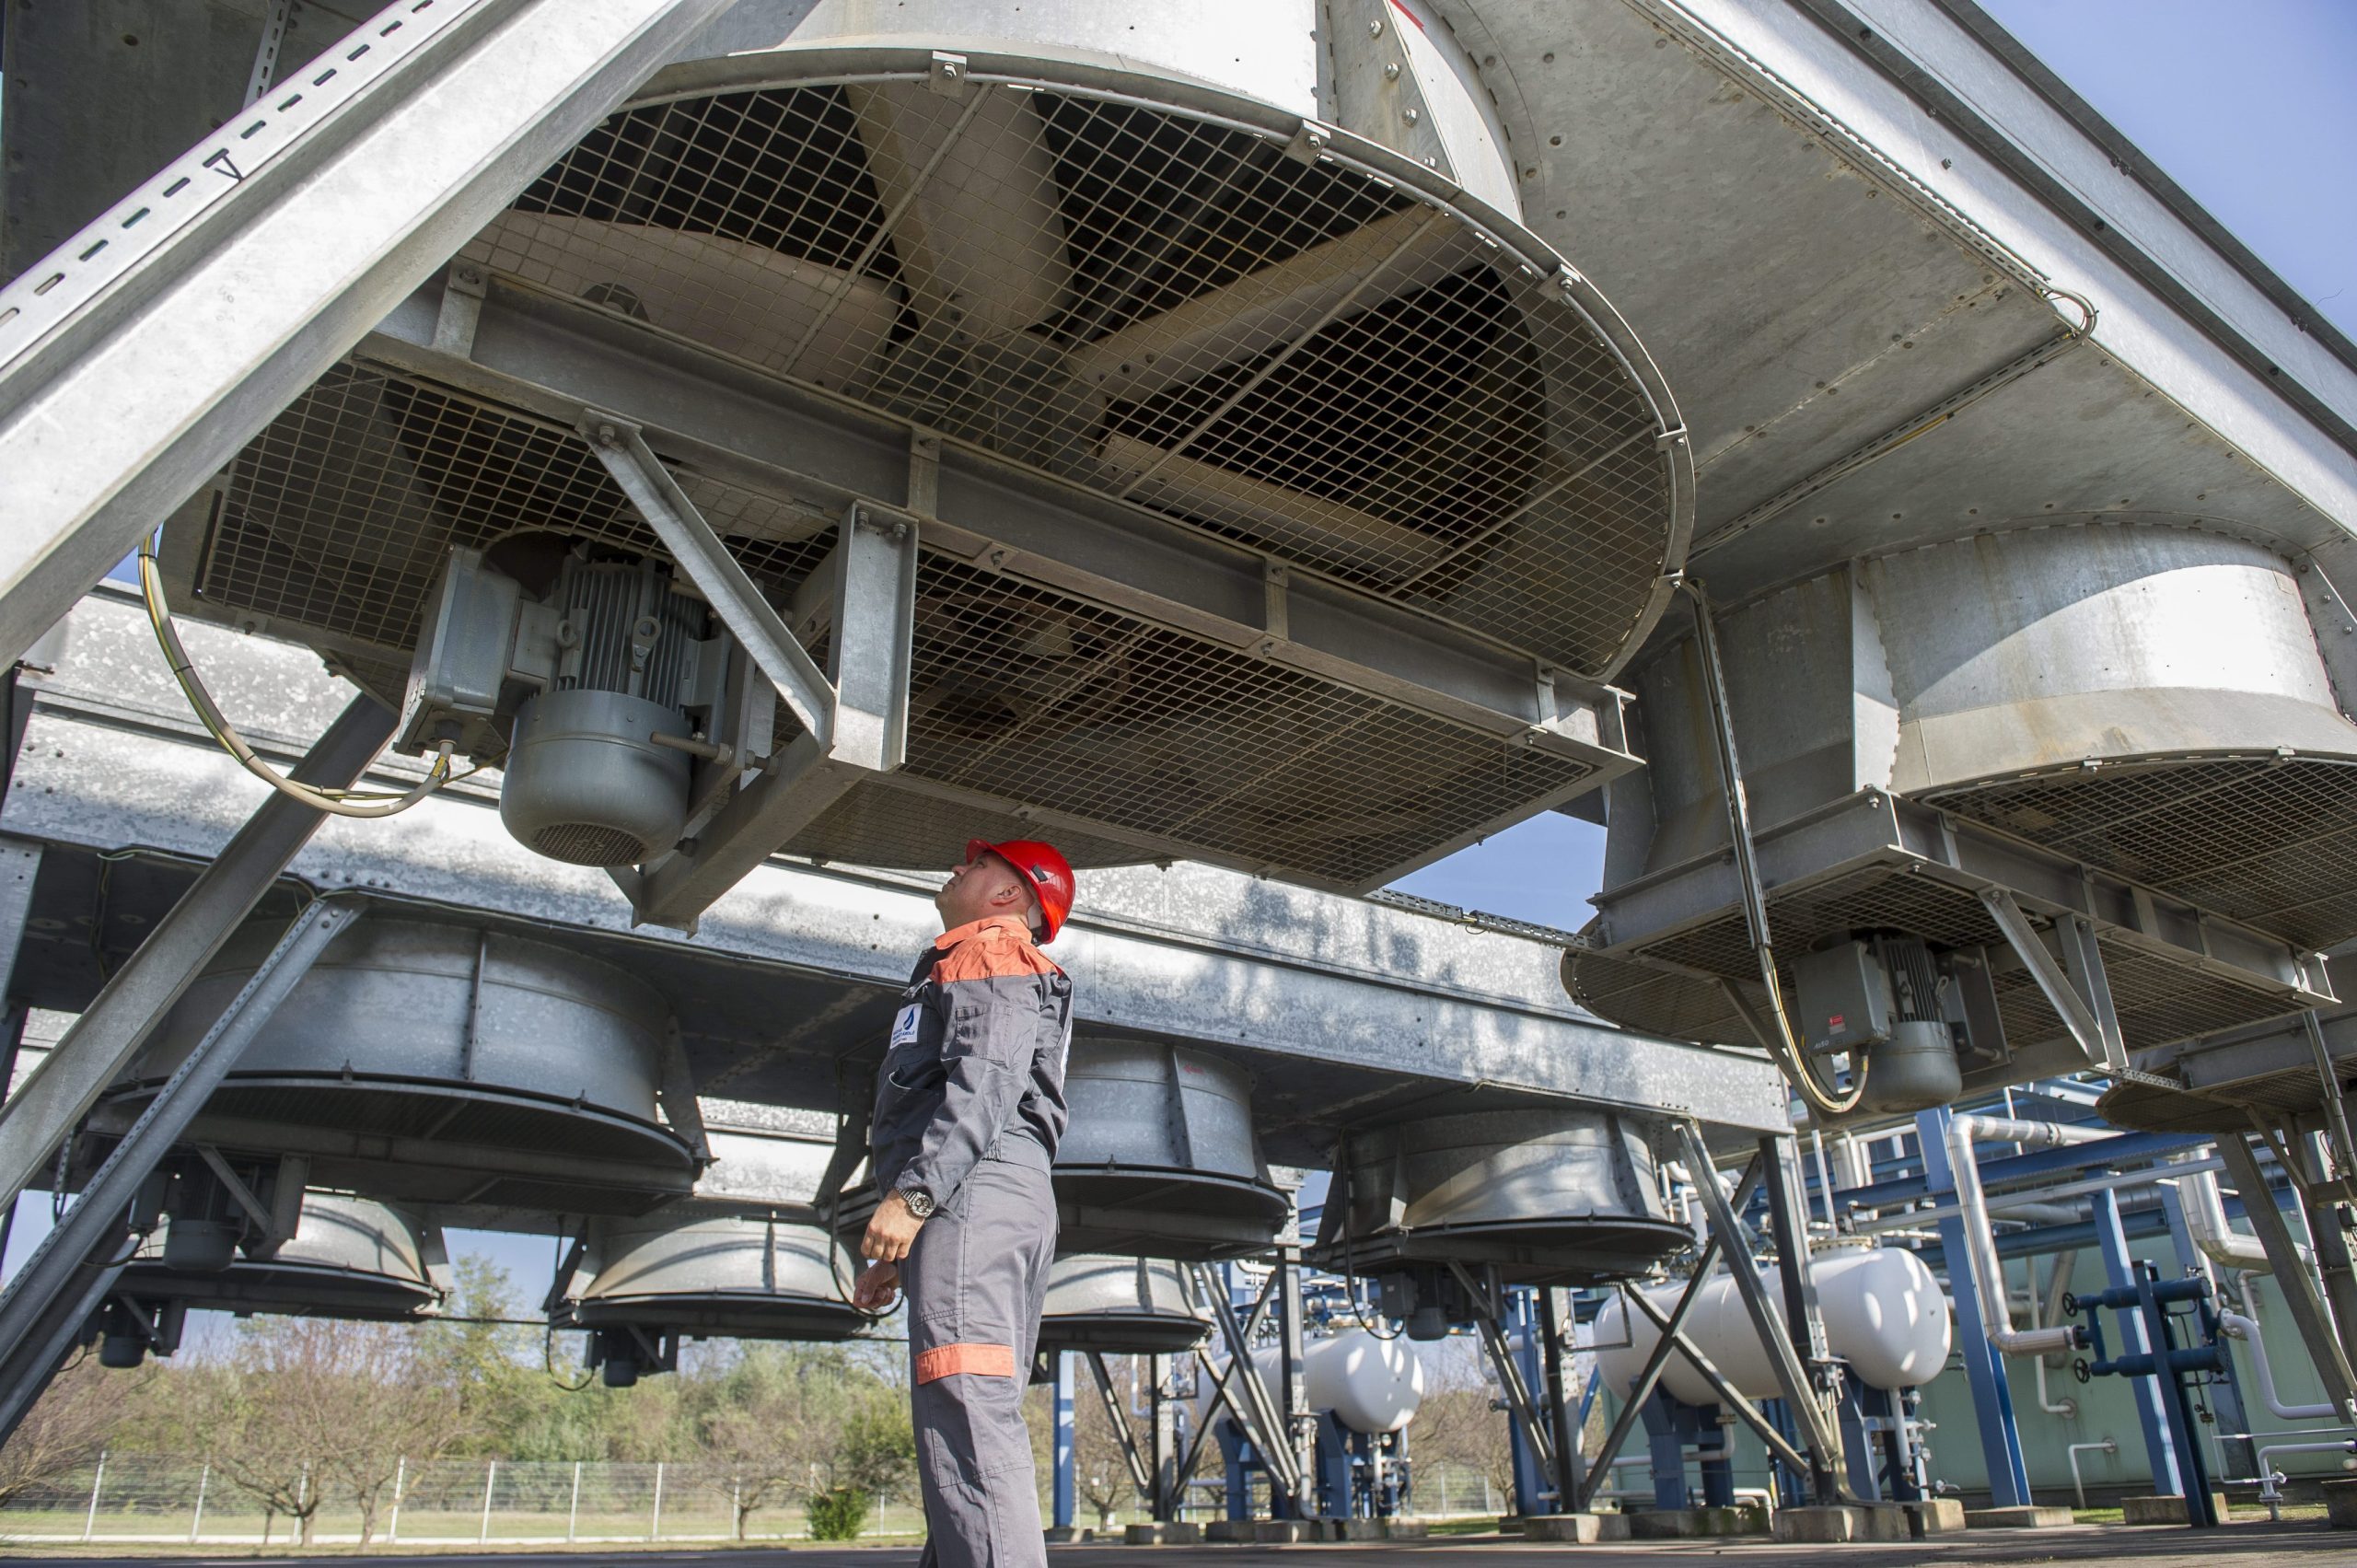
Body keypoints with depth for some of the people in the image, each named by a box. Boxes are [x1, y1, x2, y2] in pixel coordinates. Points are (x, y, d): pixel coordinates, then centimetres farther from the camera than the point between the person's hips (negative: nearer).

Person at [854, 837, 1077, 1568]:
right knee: (980, 1422, 8)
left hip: (975, 1197, -11)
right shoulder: (963, 966, 35)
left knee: (966, 1413, -20)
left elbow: (987, 1079, -14)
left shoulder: (989, 950, 5)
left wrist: (912, 1192, -24)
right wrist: (902, 1257, 25)